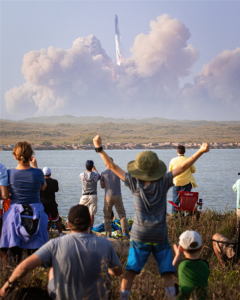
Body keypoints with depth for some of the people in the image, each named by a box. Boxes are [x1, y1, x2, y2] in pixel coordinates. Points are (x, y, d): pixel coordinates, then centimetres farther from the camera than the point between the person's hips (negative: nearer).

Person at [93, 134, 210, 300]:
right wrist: (201, 151, -9)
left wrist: (99, 148, -1)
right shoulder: (163, 183, -10)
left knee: (130, 271, 4)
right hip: (161, 238, 0)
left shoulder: (134, 184, -9)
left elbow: (112, 166, -5)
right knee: (167, 273, 4)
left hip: (139, 238, 0)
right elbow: (183, 167, -10)